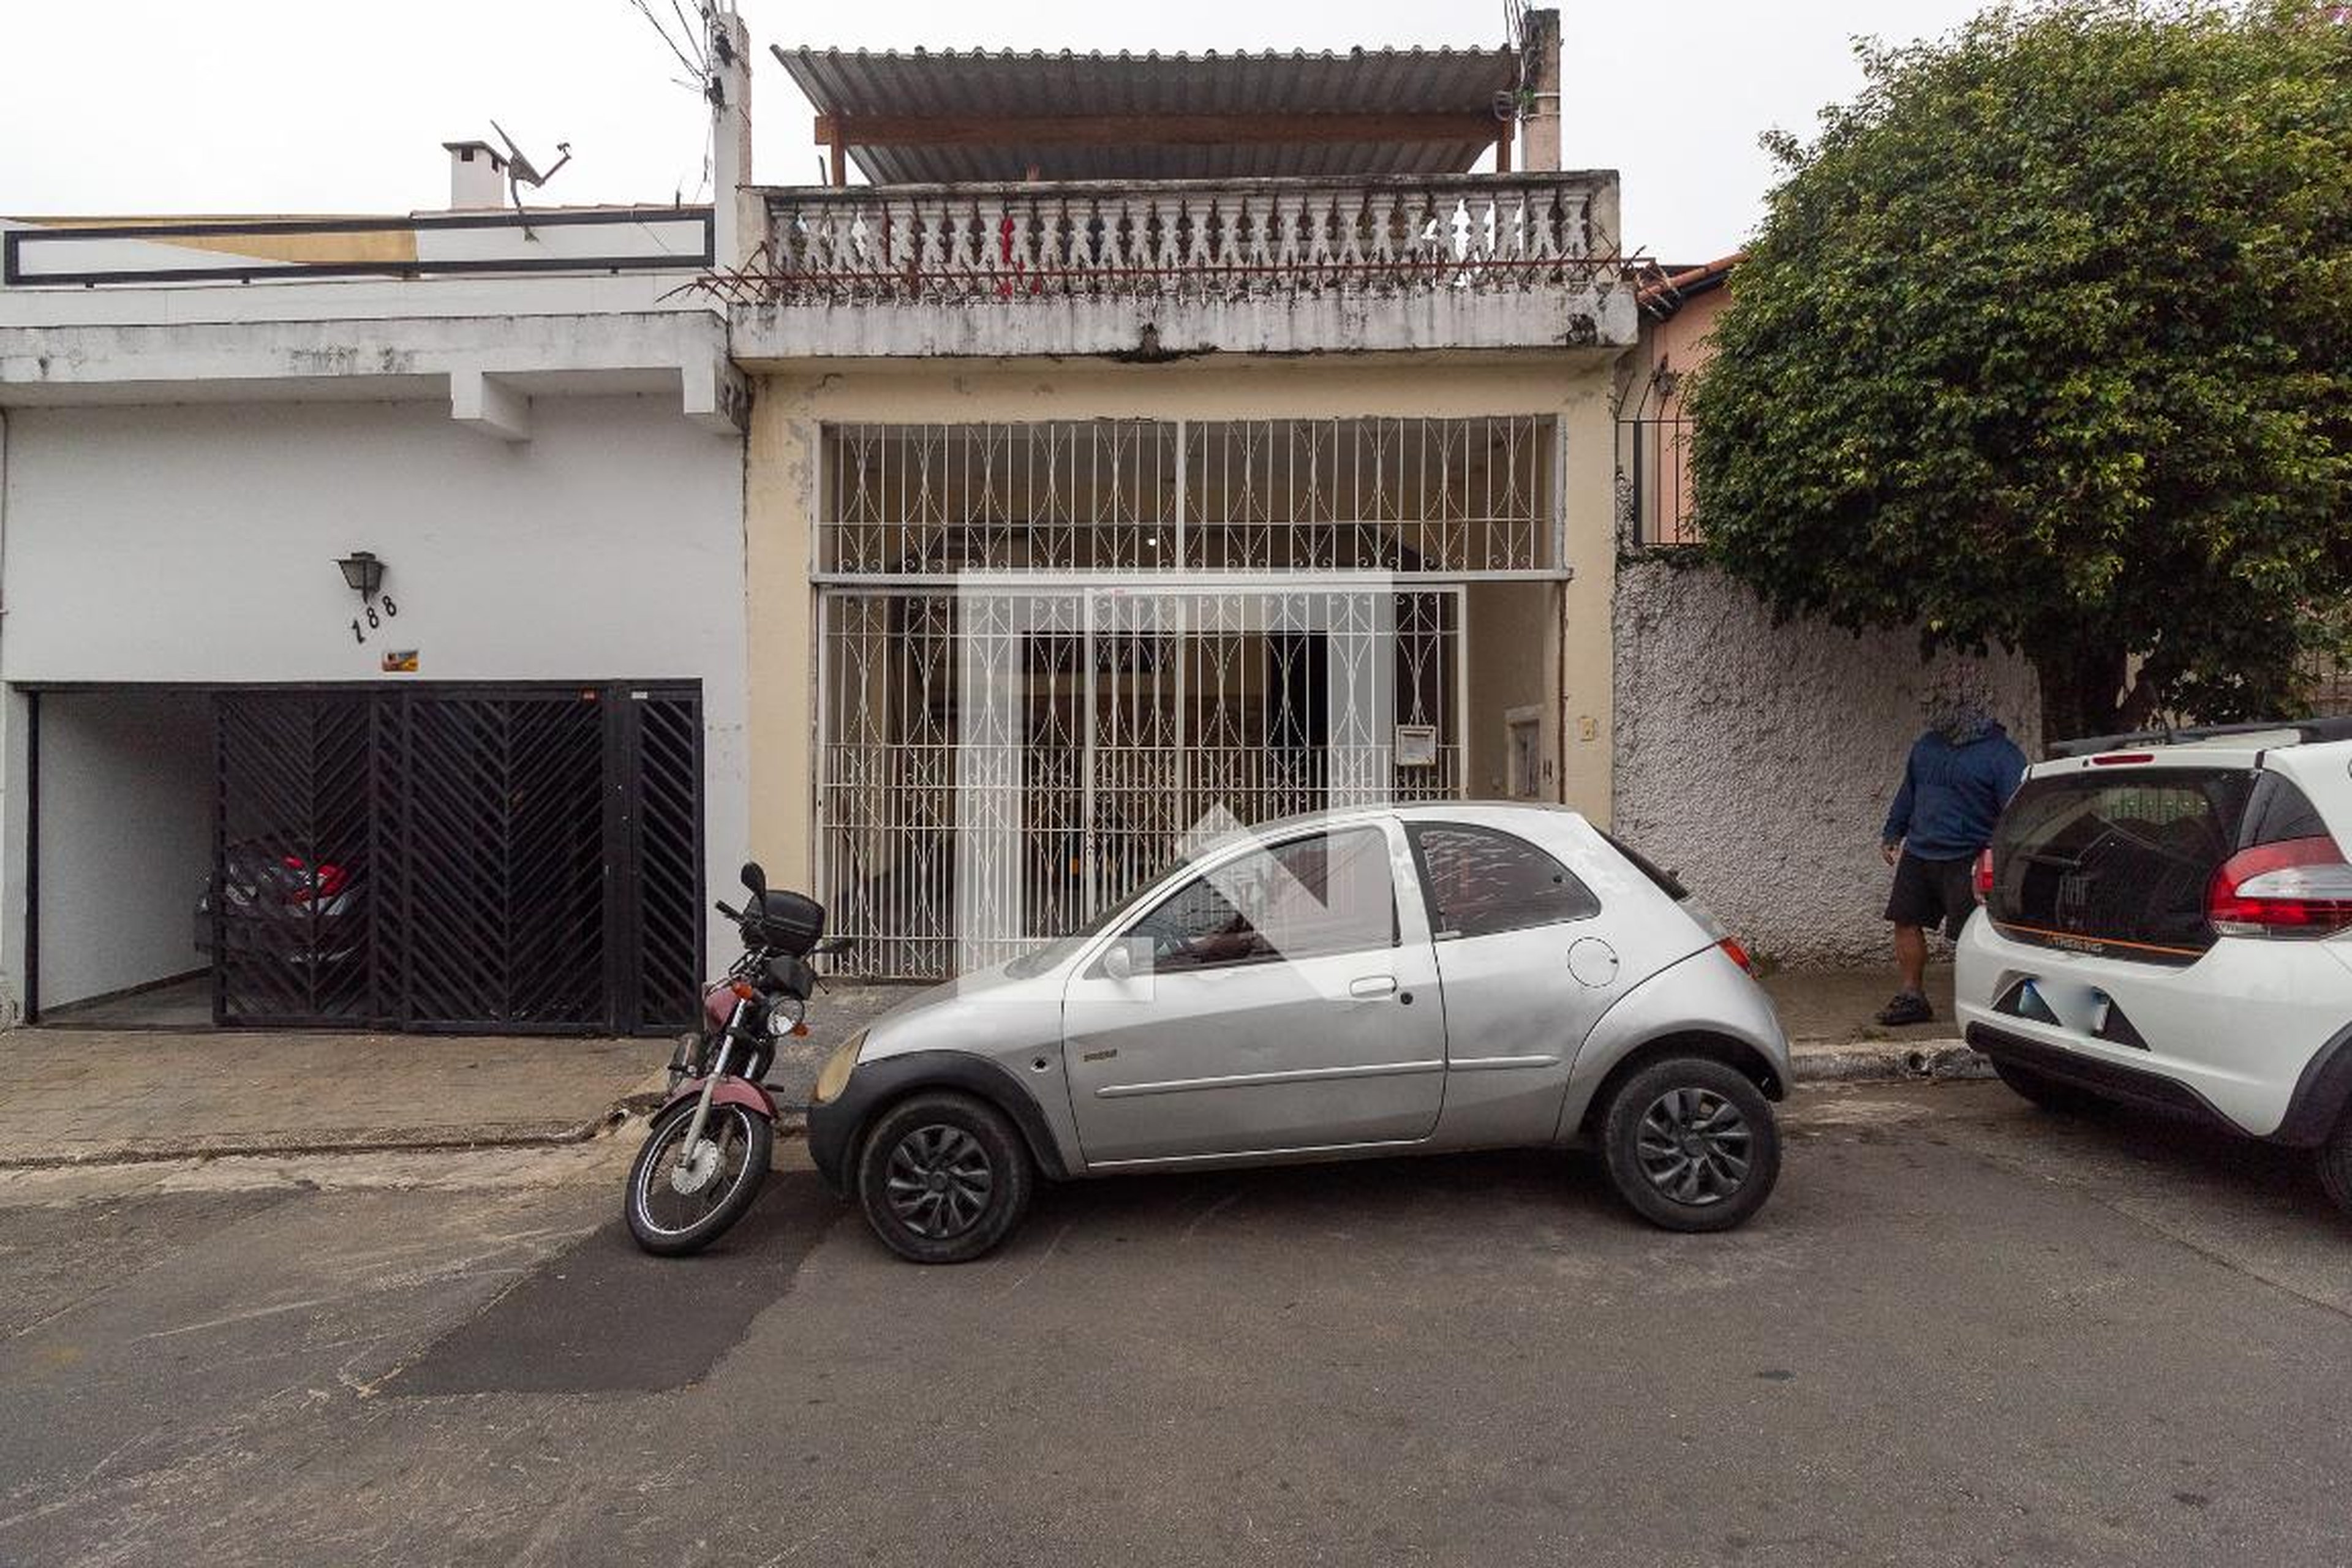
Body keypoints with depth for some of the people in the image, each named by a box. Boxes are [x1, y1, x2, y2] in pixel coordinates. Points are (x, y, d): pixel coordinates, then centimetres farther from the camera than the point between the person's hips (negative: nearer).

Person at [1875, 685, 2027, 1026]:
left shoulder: (2002, 754, -9)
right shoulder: (1927, 745, 11)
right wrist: (1892, 834, 24)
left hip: (1965, 861, -7)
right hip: (1917, 854, 7)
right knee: (1906, 922, 8)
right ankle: (1912, 997, 18)